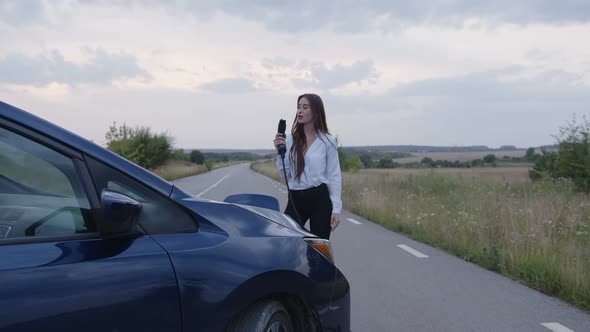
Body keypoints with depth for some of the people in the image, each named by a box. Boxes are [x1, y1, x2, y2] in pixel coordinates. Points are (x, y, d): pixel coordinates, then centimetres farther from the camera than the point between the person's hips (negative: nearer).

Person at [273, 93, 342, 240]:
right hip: (295, 200, 3)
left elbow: (334, 175, -2)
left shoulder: (327, 141, -2)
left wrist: (336, 208, -8)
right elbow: (285, 175, 10)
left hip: (320, 199, -3)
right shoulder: (290, 140, 6)